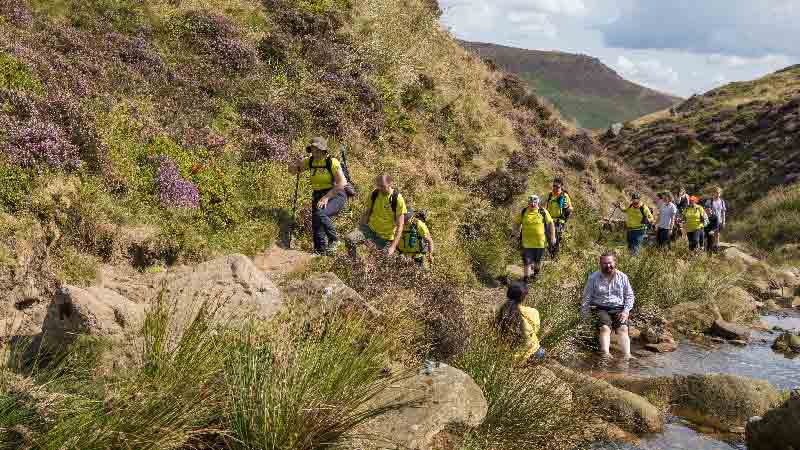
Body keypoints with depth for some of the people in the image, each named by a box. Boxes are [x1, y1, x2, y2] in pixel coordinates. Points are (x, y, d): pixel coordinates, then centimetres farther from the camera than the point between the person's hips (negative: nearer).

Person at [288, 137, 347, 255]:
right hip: (318, 196, 7)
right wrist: (297, 163, -12)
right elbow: (291, 170, 11)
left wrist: (326, 197, -24)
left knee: (320, 214, -32)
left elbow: (341, 183, -21)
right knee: (316, 227, -1)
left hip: (336, 196, -7)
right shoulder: (310, 161, 2)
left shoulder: (332, 162, -15)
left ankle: (334, 240, -12)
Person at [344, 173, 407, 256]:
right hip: (370, 228, 3)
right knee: (348, 239, -20)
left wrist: (393, 247, -22)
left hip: (386, 237, -3)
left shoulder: (397, 199, -17)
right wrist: (359, 232, 6)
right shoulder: (374, 194, -4)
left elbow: (400, 226, -15)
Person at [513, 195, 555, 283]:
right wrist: (516, 231, -5)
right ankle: (526, 277, 15)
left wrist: (553, 236, 1)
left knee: (538, 260, 18)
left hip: (540, 242, 0)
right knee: (527, 261, 3)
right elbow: (516, 222, 10)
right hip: (527, 242, 0)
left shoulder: (543, 212, -4)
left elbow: (550, 223, 3)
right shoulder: (523, 212, -2)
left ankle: (536, 273, 45)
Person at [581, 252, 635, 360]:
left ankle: (627, 355, -34)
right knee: (605, 327, -28)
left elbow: (629, 296, 12)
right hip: (601, 308, -2)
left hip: (618, 308, 2)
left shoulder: (622, 277, 9)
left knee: (623, 328, -22)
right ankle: (606, 354, -43)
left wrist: (626, 311, -2)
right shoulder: (593, 278, 5)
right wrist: (585, 315, -1)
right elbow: (586, 298, 6)